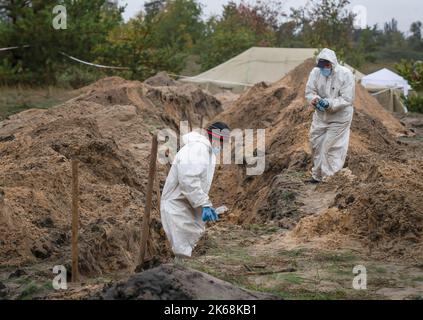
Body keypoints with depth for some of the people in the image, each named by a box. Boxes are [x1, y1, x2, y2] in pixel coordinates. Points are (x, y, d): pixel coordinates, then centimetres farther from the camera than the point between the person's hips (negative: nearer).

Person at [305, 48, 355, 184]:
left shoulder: (346, 75, -21)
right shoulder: (315, 72, -9)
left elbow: (347, 99, -22)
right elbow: (309, 91, -5)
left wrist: (329, 103, -35)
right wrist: (314, 99, -29)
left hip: (339, 117, -5)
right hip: (320, 116, 5)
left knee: (332, 148, -3)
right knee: (316, 143, 15)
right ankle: (317, 175, 32)